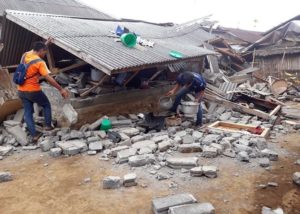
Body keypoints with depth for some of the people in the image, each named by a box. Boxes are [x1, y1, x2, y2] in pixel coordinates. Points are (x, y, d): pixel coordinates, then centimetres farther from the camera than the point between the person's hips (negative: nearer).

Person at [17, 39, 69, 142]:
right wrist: (61, 89, -20)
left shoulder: (25, 55, 4)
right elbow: (49, 79, -23)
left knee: (27, 112, 9)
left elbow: (36, 50, 28)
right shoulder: (40, 62, -18)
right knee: (46, 105, 19)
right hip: (33, 91, -6)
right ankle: (48, 125, 22)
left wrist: (46, 43, 36)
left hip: (21, 91, 7)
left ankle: (34, 135, 10)